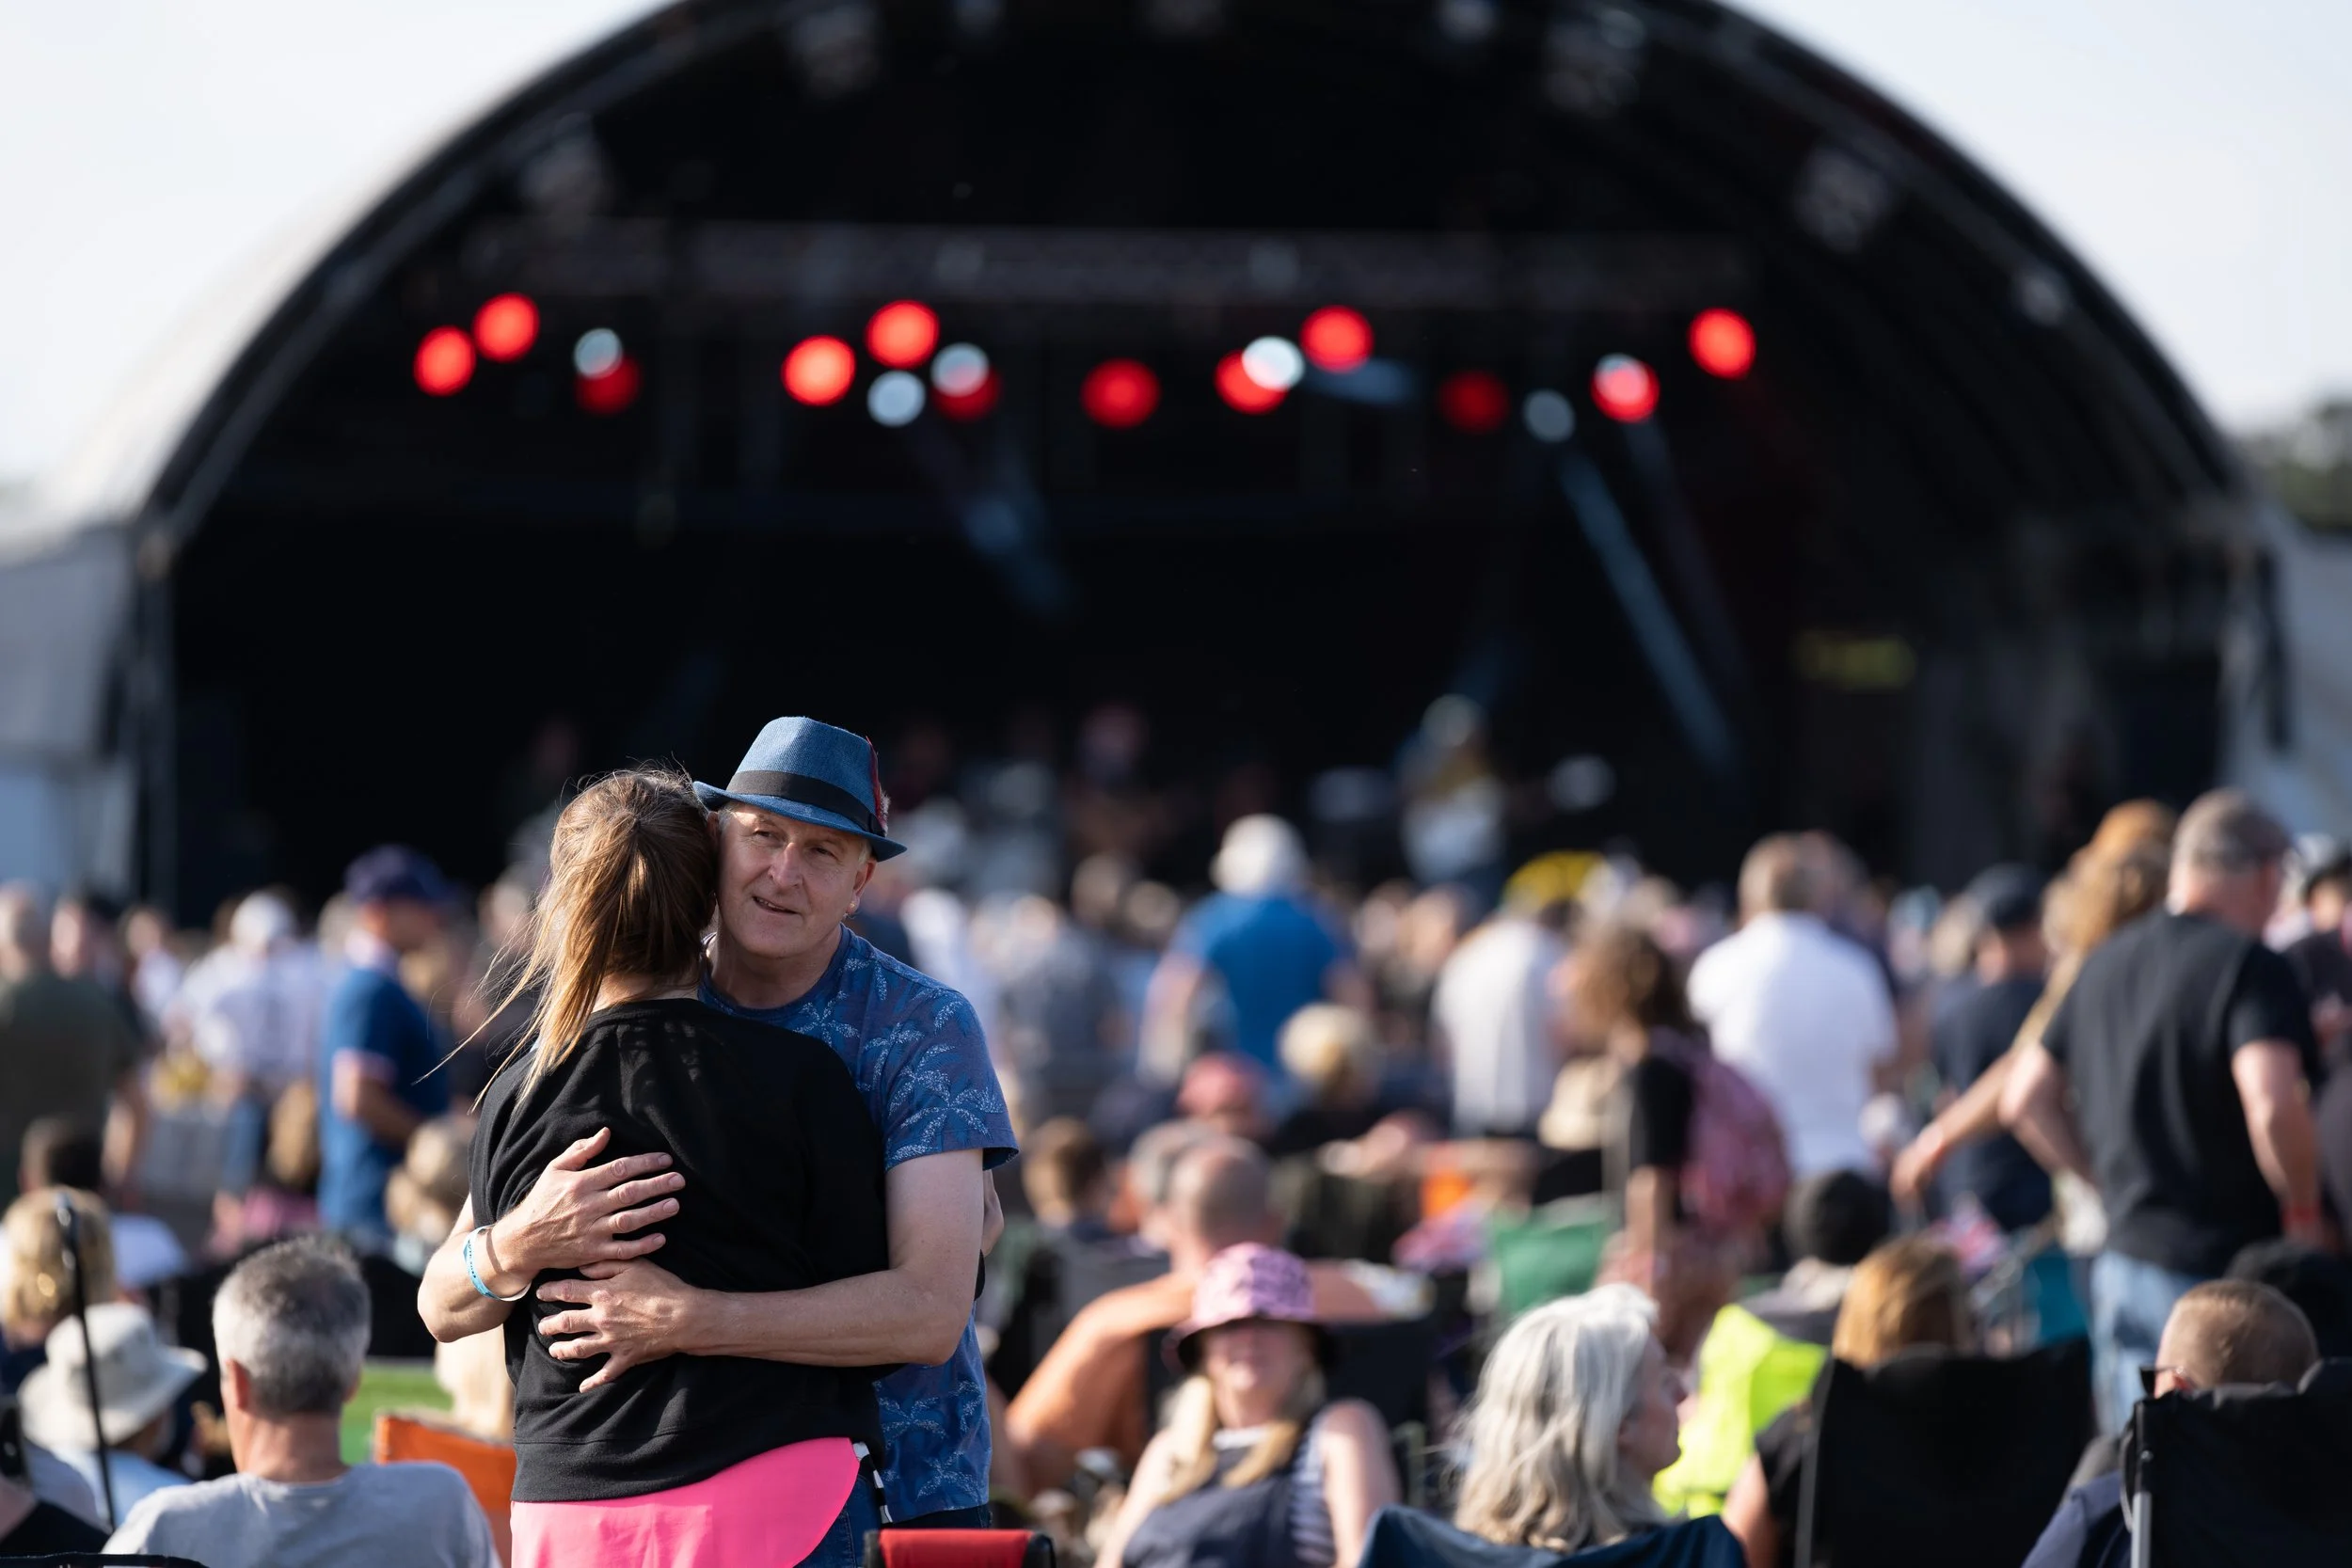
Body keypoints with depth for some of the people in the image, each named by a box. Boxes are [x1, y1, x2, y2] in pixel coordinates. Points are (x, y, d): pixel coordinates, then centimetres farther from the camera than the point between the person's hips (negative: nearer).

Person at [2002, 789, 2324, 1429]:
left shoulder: (2103, 966, 12)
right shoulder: (2248, 965, -12)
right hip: (2231, 1267, -7)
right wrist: (2304, 1209, -11)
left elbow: (2026, 1100, 16)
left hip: (2125, 1260, 7)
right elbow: (2271, 1106, -26)